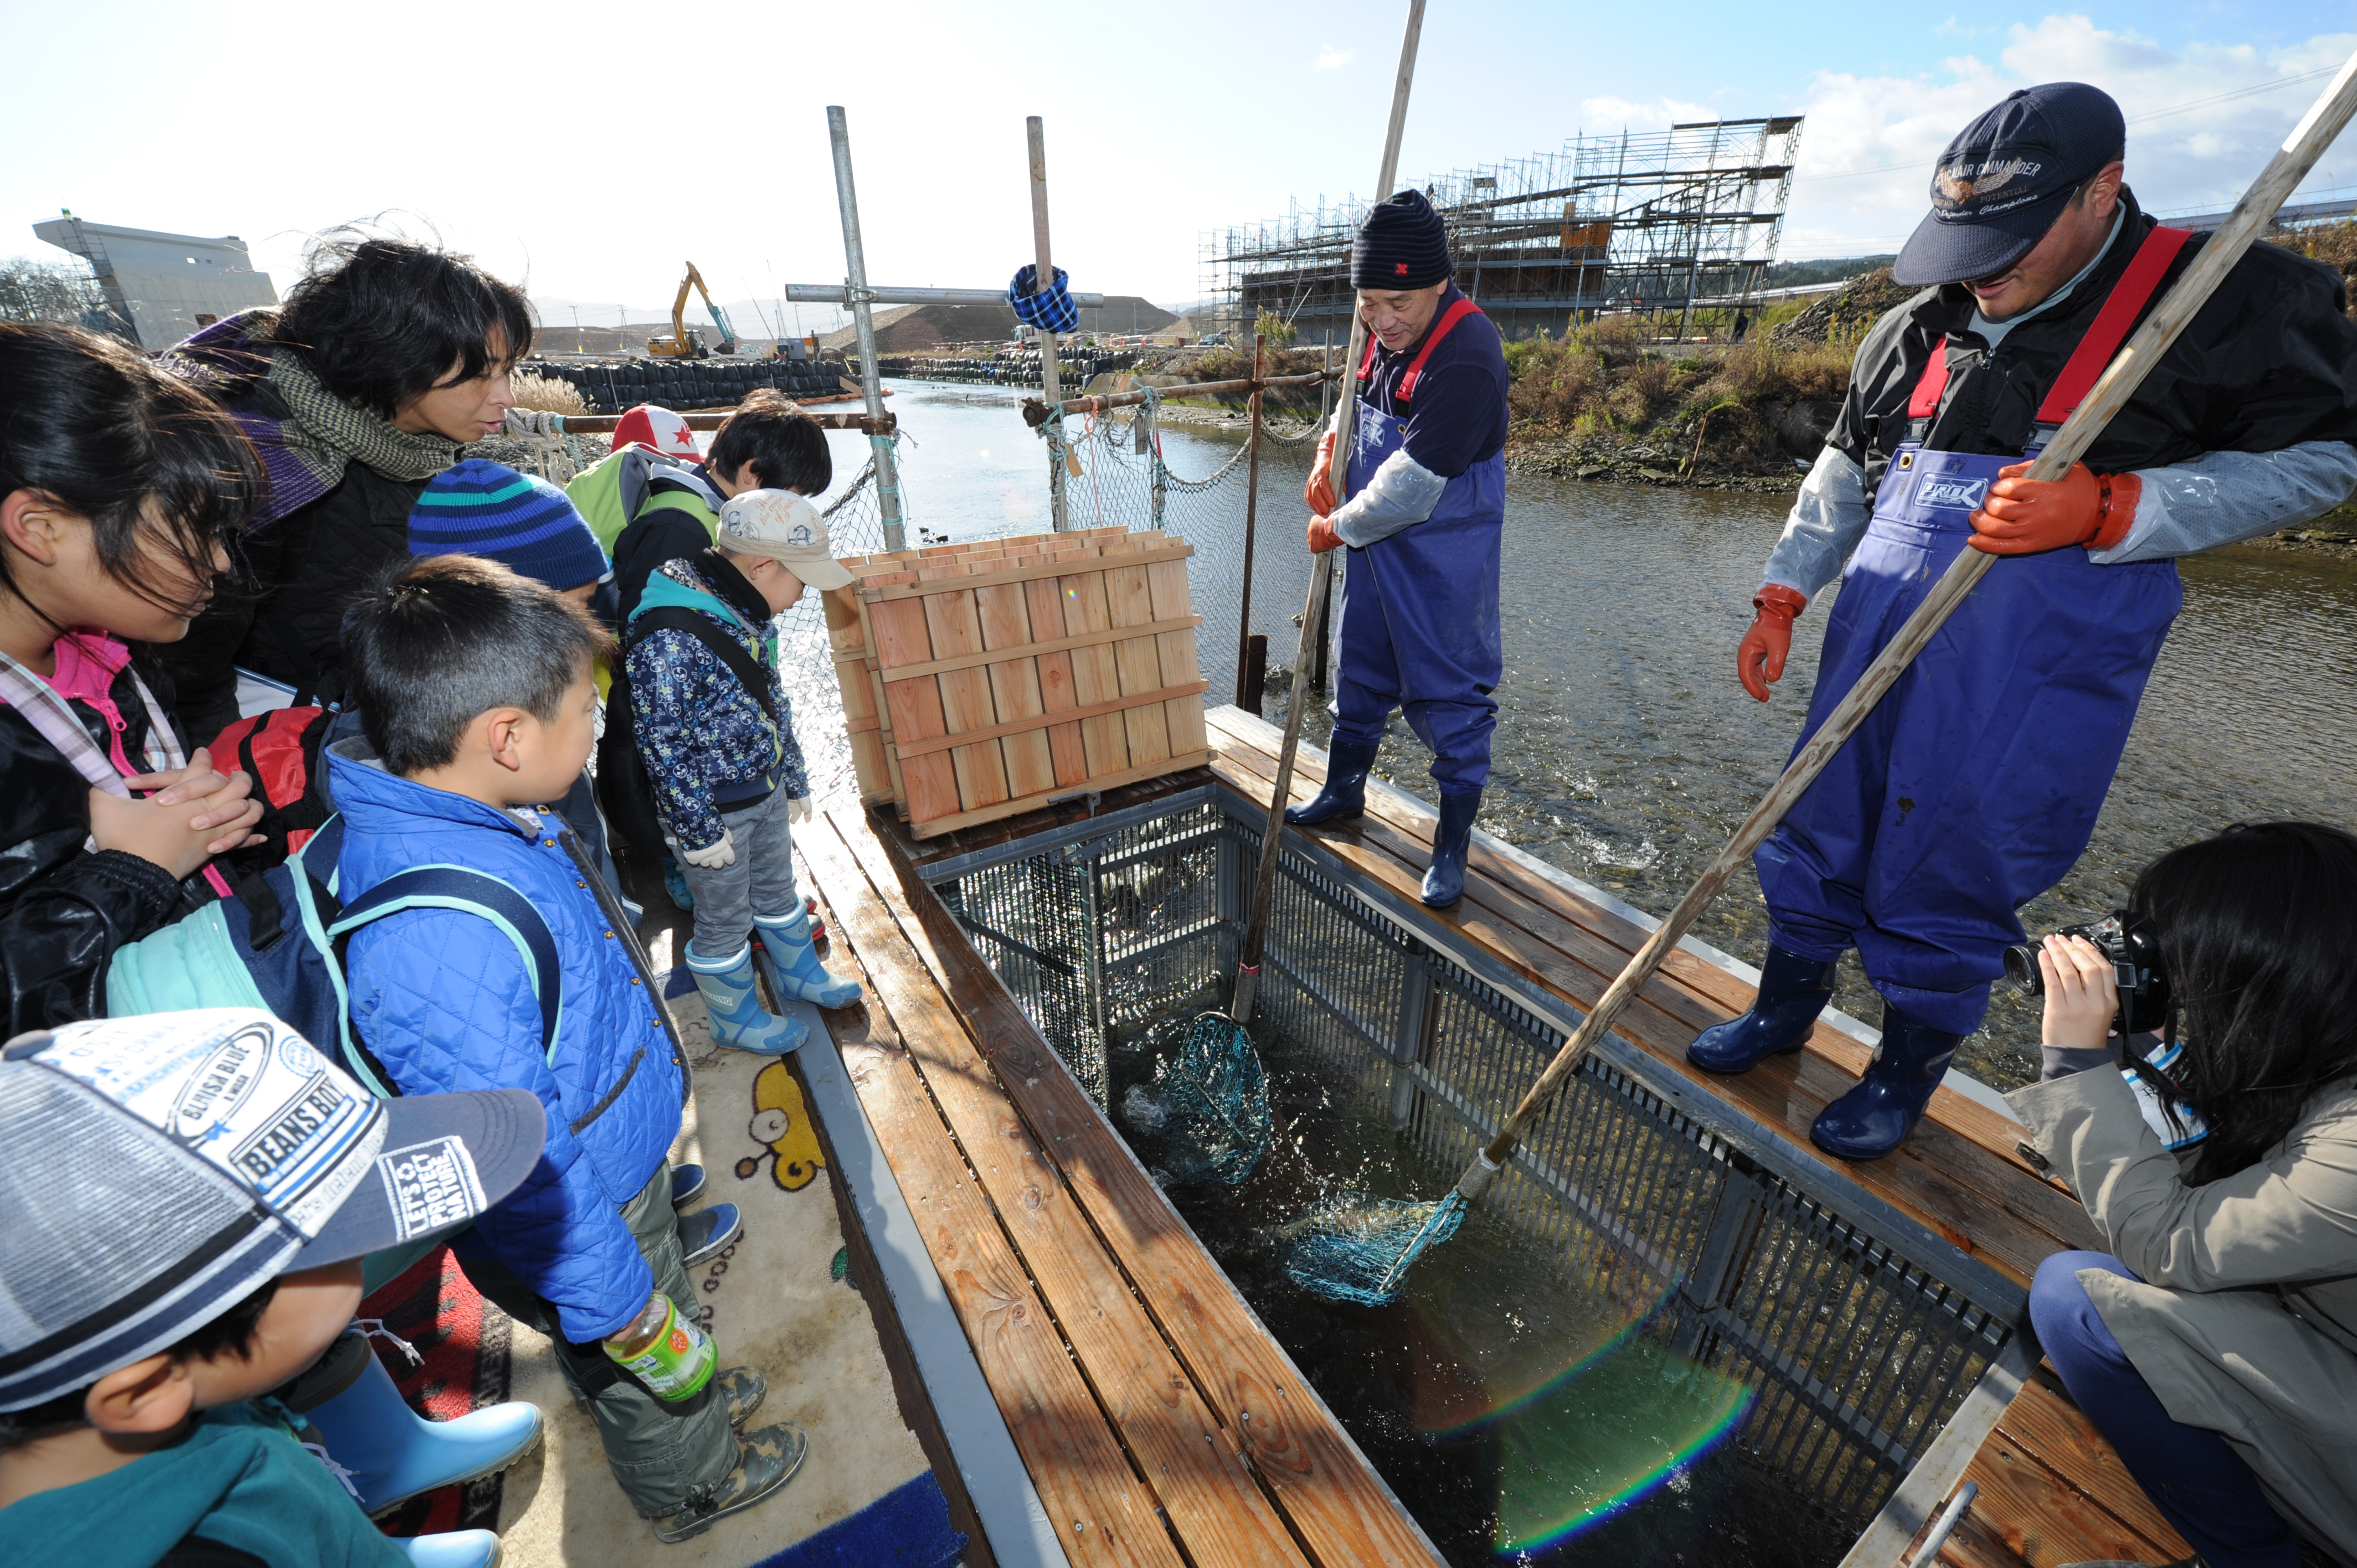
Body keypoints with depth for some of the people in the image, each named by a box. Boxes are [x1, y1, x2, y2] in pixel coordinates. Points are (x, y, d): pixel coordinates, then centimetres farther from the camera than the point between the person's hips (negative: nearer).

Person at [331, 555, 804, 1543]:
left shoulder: (479, 815, -10)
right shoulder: (437, 940, -40)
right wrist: (613, 1303, -18)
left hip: (613, 1156, 7)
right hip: (579, 1218, -7)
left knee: (667, 1331, 33)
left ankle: (687, 1400, 61)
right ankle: (692, 1484, 52)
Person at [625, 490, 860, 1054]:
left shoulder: (748, 613, 0)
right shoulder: (669, 637, -27)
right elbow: (662, 745, -23)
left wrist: (794, 782, 17)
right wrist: (698, 832, -17)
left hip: (766, 792, 8)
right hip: (712, 810, -8)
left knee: (777, 890, 25)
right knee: (725, 920, 12)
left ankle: (798, 973, 48)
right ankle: (735, 1018, 35)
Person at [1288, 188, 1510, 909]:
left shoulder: (1468, 359, -26)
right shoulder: (1388, 333, 1)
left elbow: (1408, 490, -26)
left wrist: (1337, 528, -12)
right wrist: (1328, 451, 0)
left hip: (1443, 557, -8)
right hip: (1375, 542, 8)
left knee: (1448, 693, 0)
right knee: (1360, 673, 18)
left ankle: (1453, 845, 14)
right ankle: (1343, 792, 38)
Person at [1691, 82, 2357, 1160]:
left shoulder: (2235, 301, -3)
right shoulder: (1921, 326, 11)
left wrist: (2106, 509, -18)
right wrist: (1780, 600, 10)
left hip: (2036, 662, -5)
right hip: (1876, 630, 5)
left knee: (1947, 875, 2)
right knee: (1817, 834, 10)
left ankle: (1909, 1068, 25)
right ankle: (1786, 1005, 31)